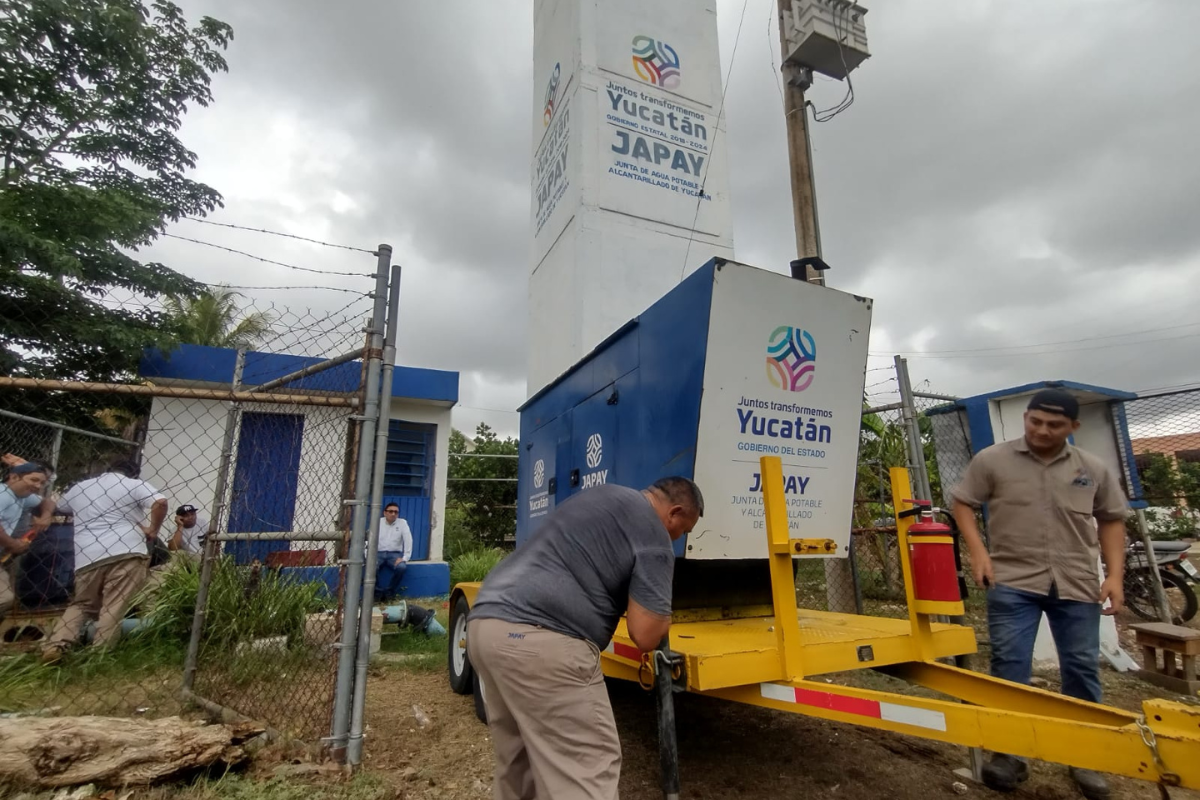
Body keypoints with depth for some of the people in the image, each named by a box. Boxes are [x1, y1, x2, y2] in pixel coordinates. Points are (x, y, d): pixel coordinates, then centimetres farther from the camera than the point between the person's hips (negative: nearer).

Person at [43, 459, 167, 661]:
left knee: (80, 604, 19)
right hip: (126, 552, -5)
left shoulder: (79, 488, 23)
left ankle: (55, 646, 3)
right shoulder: (135, 485, 6)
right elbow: (160, 502, -12)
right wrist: (153, 530, 2)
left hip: (87, 557, 5)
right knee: (113, 607, -3)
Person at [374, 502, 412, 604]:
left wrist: (405, 558, -17)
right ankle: (378, 592, -6)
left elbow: (408, 541, -7)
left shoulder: (402, 523, 0)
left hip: (394, 554, 0)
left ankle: (389, 592, -6)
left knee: (402, 567, -31)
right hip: (379, 553, 1)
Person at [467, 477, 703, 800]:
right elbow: (645, 636, -5)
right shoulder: (654, 536, -2)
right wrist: (661, 616, 16)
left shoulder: (601, 495, 22)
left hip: (485, 623, 9)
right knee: (587, 768, 1)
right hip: (539, 640, -9)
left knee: (517, 760, 23)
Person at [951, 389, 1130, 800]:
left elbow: (1112, 520, 14)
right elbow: (963, 504, 1)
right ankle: (1008, 752, 12)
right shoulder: (992, 460, -2)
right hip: (1012, 582, -3)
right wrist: (978, 551, -10)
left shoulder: (1093, 469, 7)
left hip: (1076, 584, 3)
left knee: (1082, 668, 10)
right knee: (1009, 666, -1)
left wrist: (1115, 574, 4)